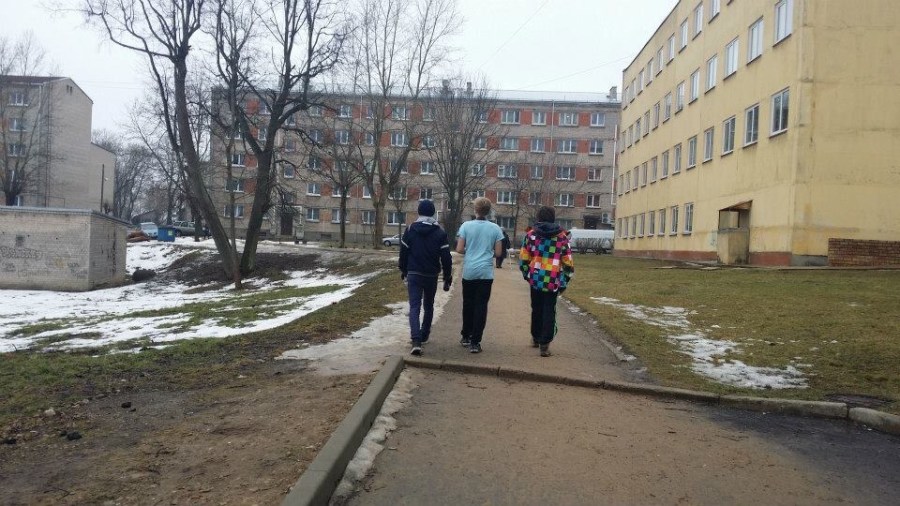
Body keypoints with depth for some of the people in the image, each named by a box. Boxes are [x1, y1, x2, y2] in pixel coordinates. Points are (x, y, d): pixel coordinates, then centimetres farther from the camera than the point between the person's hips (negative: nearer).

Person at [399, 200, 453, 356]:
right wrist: (447, 279, 1)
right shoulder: (440, 232, -5)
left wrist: (403, 271, 19)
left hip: (414, 275, 0)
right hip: (431, 276, 0)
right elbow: (446, 258, -7)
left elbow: (403, 252, 5)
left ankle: (416, 341, -20)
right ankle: (424, 336, 30)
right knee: (428, 306, 19)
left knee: (414, 307, -4)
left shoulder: (410, 230, -1)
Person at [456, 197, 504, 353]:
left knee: (468, 305, 15)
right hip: (486, 272, -1)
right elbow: (498, 253, -1)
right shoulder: (495, 228, -2)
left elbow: (459, 249, -5)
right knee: (481, 307, 2)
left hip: (469, 272, 1)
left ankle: (466, 337, 26)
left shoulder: (466, 226, -4)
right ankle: (475, 342, 0)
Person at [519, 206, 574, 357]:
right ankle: (544, 344, 1)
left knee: (536, 309, 18)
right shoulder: (562, 236, 1)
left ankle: (536, 338, 33)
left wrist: (526, 274, 16)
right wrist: (565, 281, 11)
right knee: (549, 312, 4)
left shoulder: (531, 234, 1)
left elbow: (523, 258, 1)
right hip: (553, 281, -1)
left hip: (535, 279, 1)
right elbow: (567, 262, 1)